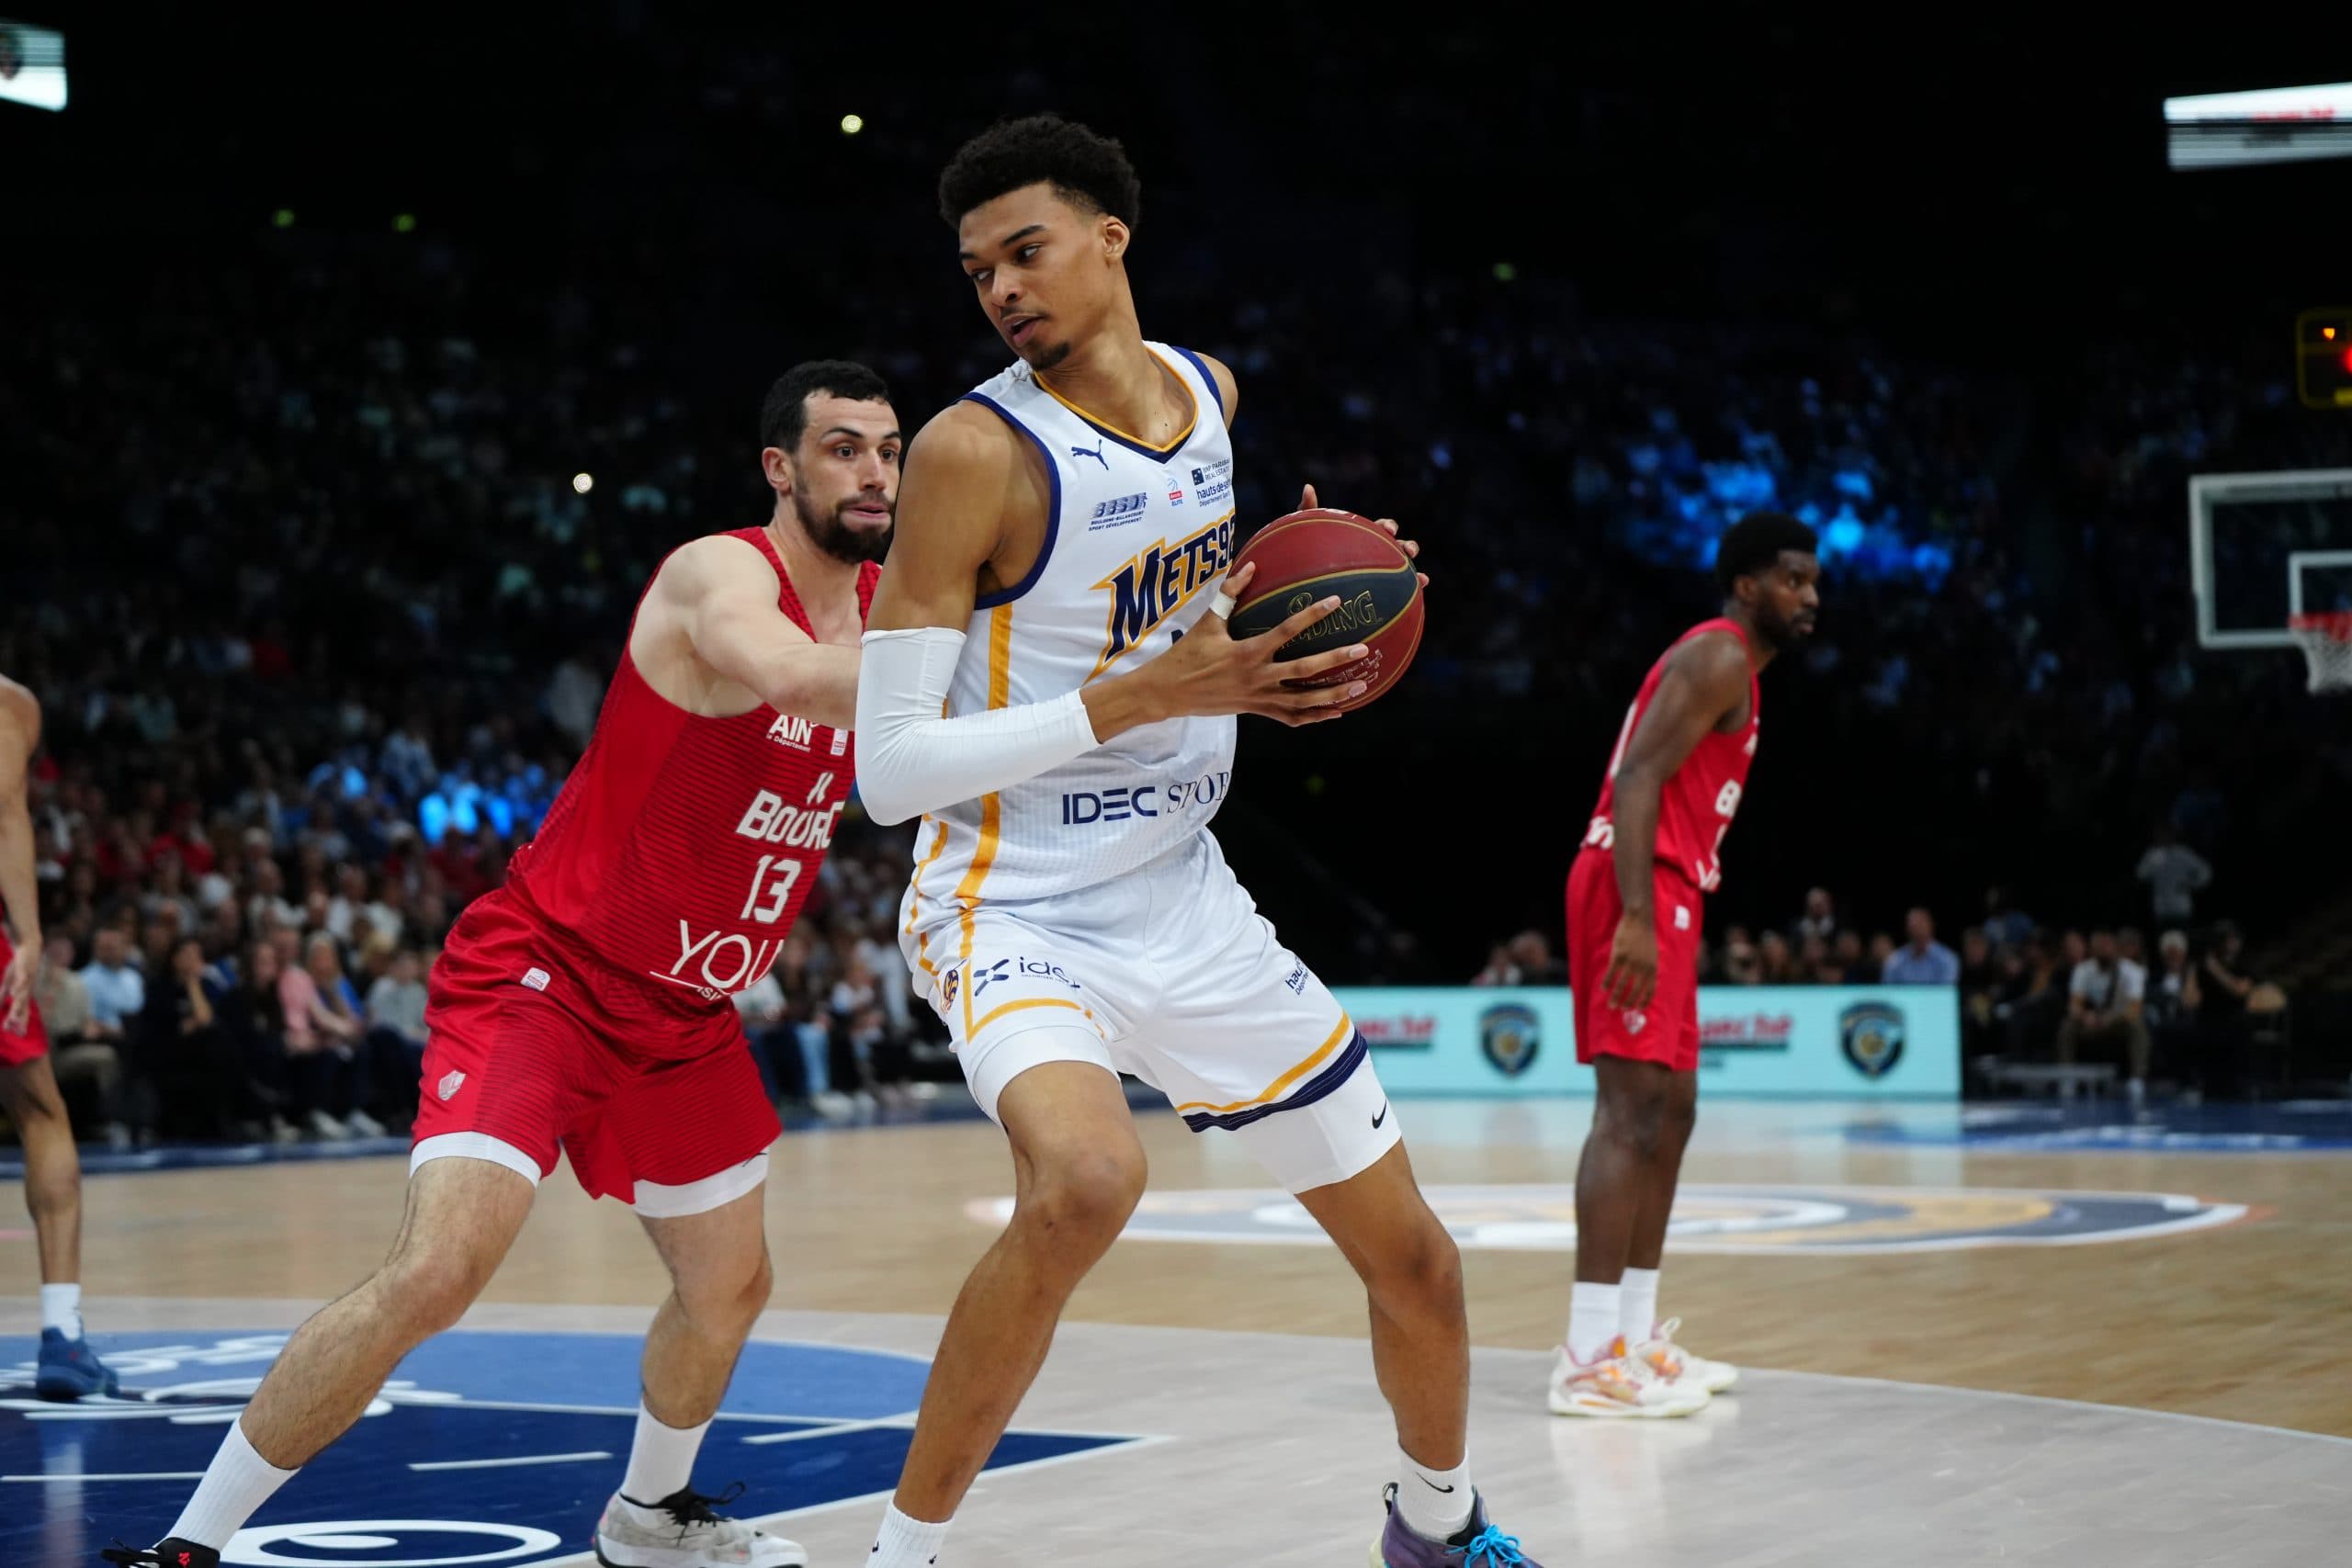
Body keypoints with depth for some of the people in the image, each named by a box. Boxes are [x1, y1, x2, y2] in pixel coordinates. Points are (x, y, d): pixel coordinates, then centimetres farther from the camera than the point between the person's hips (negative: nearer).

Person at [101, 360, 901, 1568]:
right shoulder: (722, 574, -20)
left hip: (687, 1007, 8)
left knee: (728, 1287, 19)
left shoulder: (889, 607, 3)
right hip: (545, 971, -8)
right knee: (438, 1268, -23)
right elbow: (793, 675, -43)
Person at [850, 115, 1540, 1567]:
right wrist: (1149, 695, -26)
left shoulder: (1210, 393, 3)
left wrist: (1275, 601, 1)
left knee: (1413, 1254, 12)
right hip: (1019, 910, -6)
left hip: (1188, 901, 6)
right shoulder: (975, 449, -18)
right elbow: (888, 766, -20)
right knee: (1085, 1179, -37)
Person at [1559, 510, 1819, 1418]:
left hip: (1662, 899, 11)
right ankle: (1591, 1358, -19)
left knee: (1669, 1110, 14)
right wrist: (1637, 918, -28)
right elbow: (1636, 780, -19)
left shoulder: (1730, 668, 24)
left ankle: (1636, 1336, 20)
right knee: (1631, 1110, -15)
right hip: (1640, 893, -11)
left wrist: (1659, 920, 25)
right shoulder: (1717, 657, -8)